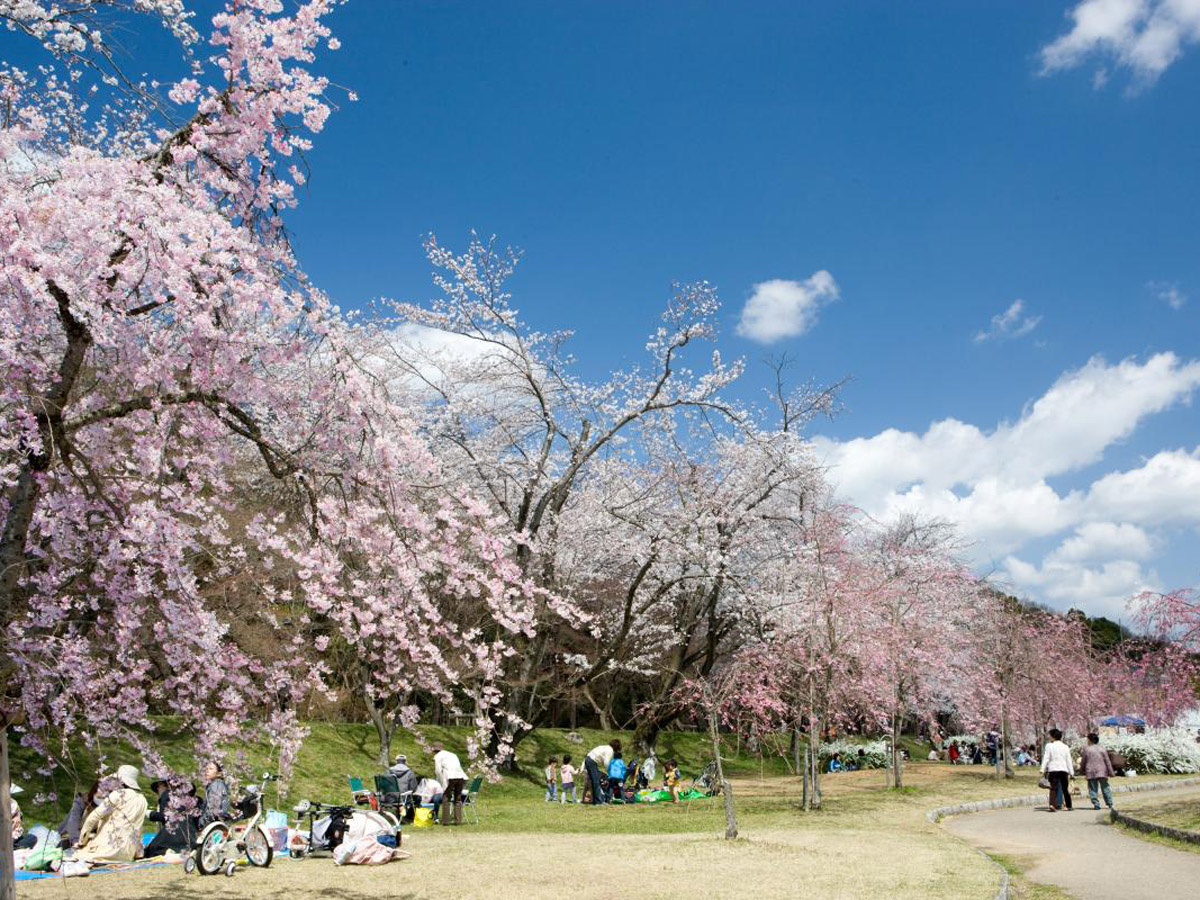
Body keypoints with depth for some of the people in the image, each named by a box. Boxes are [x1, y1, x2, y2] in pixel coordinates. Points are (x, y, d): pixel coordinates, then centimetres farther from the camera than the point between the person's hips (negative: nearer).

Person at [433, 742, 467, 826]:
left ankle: (445, 820, 2)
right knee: (458, 799, 14)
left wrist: (441, 783, 11)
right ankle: (458, 820, 11)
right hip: (460, 776, 6)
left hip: (450, 777, -5)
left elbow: (438, 771, 3)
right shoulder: (452, 755, 31)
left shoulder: (437, 756, 13)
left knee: (446, 798, 5)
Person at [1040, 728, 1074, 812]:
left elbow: (1046, 758, -6)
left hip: (1053, 770, -2)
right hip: (1063, 769, 2)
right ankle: (1069, 806, 18)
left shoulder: (1049, 746, -2)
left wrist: (1043, 769, -7)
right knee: (1065, 788, 13)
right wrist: (1071, 772, 11)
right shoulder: (1065, 747, 7)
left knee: (1053, 788, -5)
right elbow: (1069, 760, 8)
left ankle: (1052, 804, -23)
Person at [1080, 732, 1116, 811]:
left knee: (1093, 789, 2)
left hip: (1091, 773, -2)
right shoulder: (1101, 749, 3)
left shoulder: (1086, 749, -2)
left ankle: (1096, 804, -4)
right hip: (1102, 772, 2)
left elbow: (1083, 762, 4)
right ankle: (1110, 803, 10)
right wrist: (1111, 772, 7)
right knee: (1105, 787, 12)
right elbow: (1107, 761, 3)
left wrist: (1082, 770, 21)